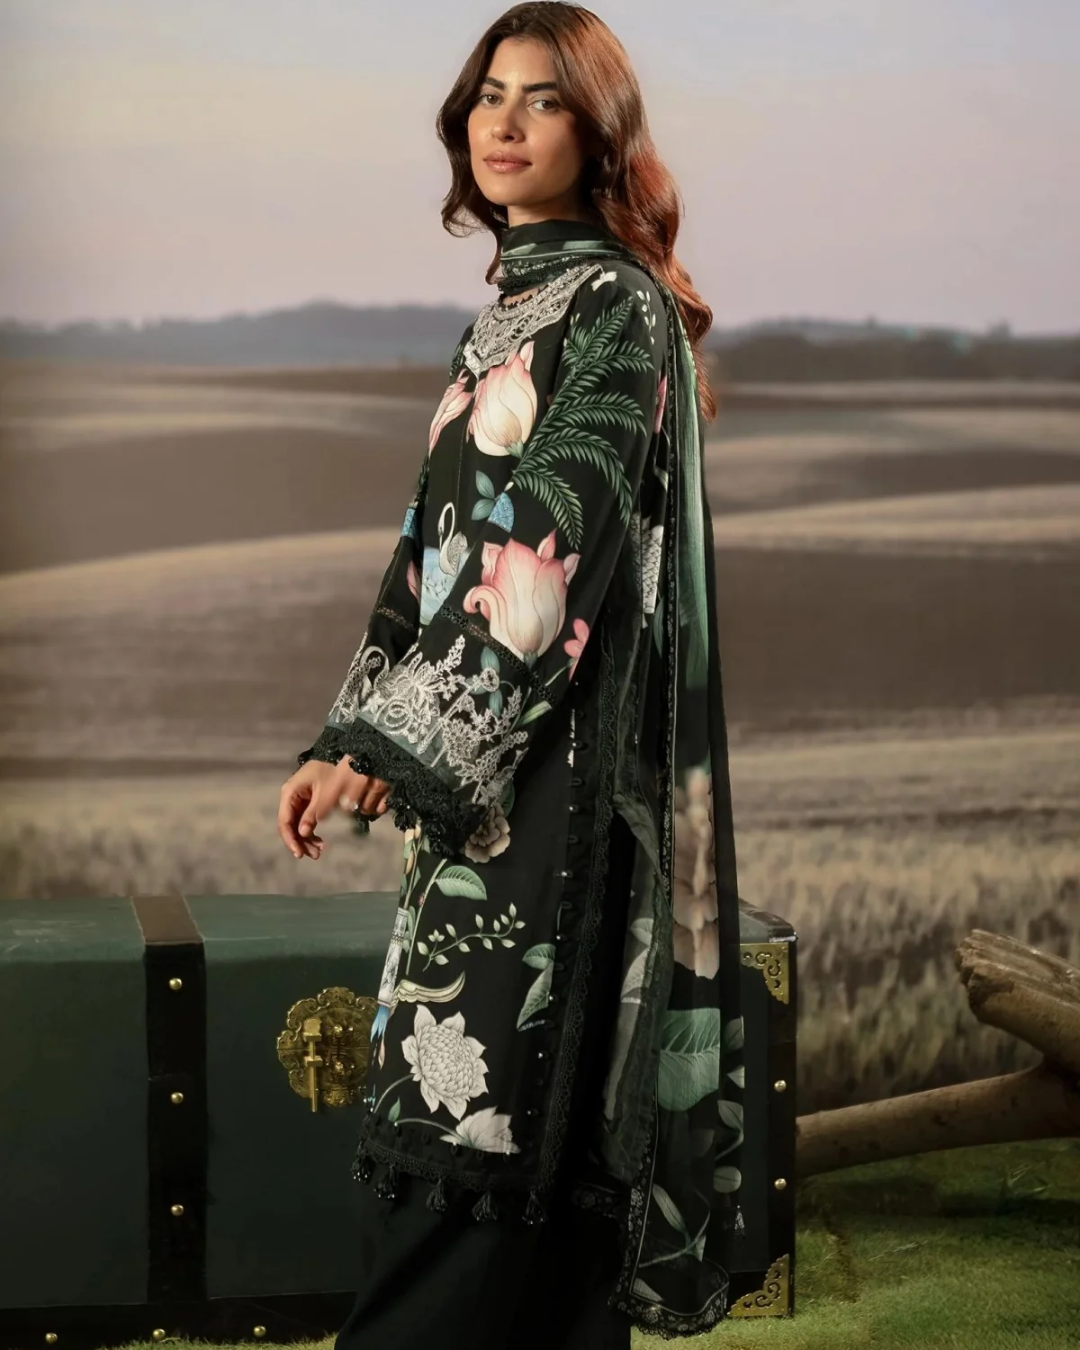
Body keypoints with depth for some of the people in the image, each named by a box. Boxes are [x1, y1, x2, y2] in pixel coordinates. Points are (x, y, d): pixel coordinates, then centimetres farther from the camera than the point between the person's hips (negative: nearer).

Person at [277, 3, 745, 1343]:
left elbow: (554, 535, -16)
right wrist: (344, 736, 11)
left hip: (554, 766, -8)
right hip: (473, 762, 9)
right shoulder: (507, 309, 18)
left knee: (472, 1129, -9)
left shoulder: (619, 307, -8)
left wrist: (402, 740, -17)